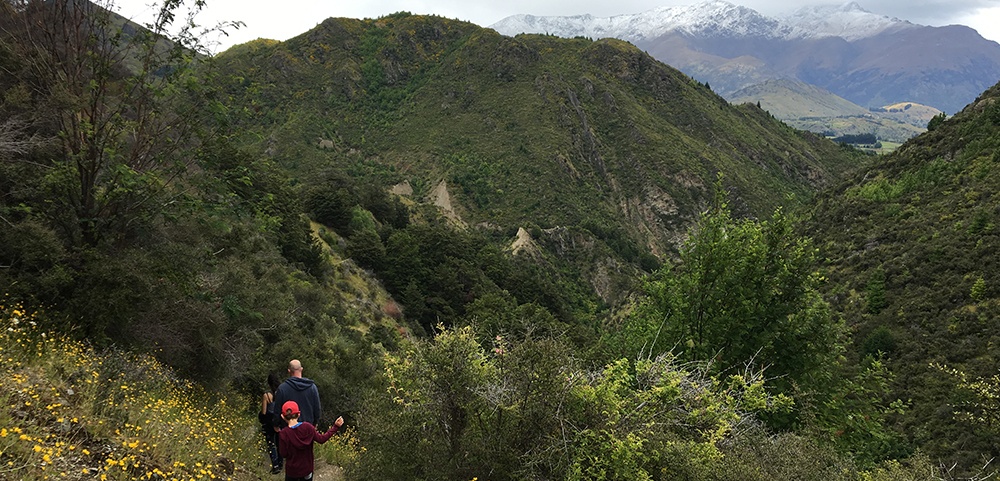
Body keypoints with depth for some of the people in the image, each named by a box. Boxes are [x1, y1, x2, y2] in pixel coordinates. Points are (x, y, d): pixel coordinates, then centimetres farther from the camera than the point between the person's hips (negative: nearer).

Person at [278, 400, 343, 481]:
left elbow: (283, 454, -13)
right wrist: (335, 426, -2)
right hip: (307, 468, 2)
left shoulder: (283, 434, -20)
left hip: (292, 470, -2)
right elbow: (321, 439, -9)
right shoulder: (308, 427, -15)